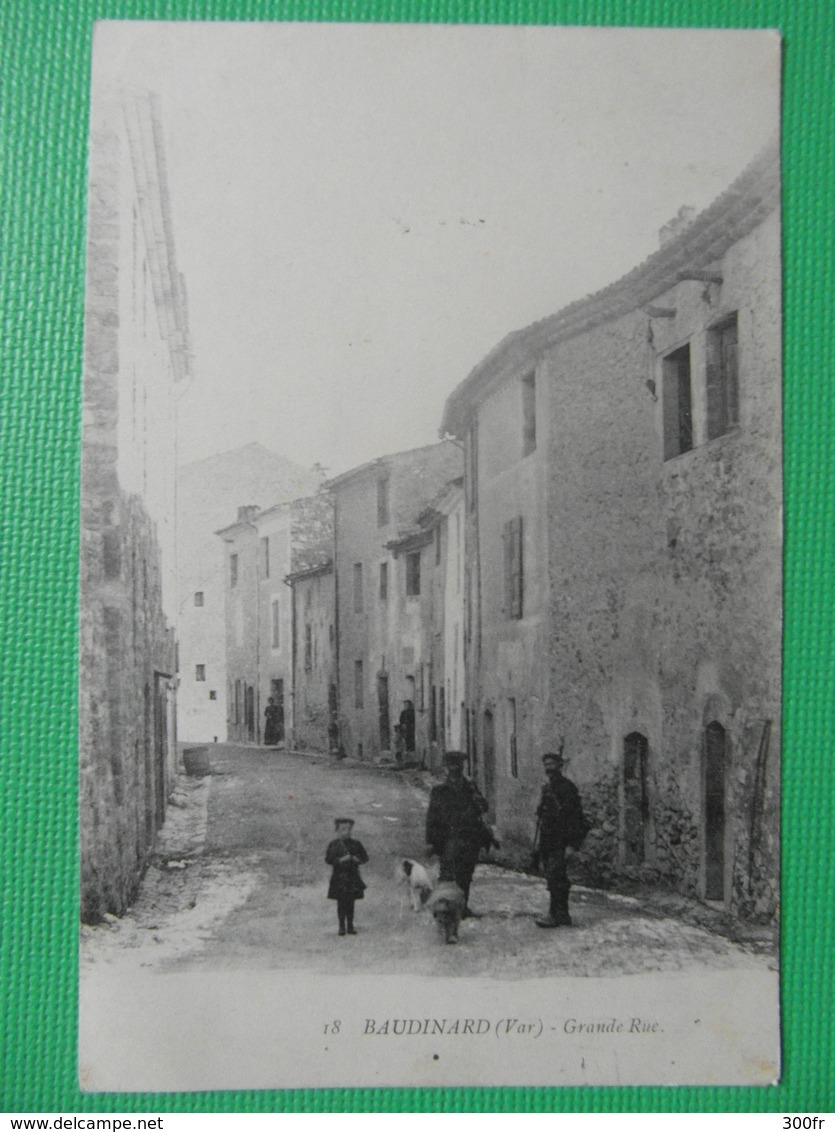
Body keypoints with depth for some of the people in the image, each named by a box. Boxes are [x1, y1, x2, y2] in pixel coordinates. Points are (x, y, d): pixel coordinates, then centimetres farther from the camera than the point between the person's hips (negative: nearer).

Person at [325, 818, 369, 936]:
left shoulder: (356, 844, 7)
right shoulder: (334, 845, 2)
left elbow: (365, 858, 11)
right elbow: (328, 859, -4)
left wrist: (356, 859, -9)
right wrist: (340, 860, -17)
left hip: (353, 877, 2)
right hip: (339, 877, -2)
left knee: (350, 902, 3)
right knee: (341, 902, -2)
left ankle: (350, 926, 8)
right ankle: (342, 927, 3)